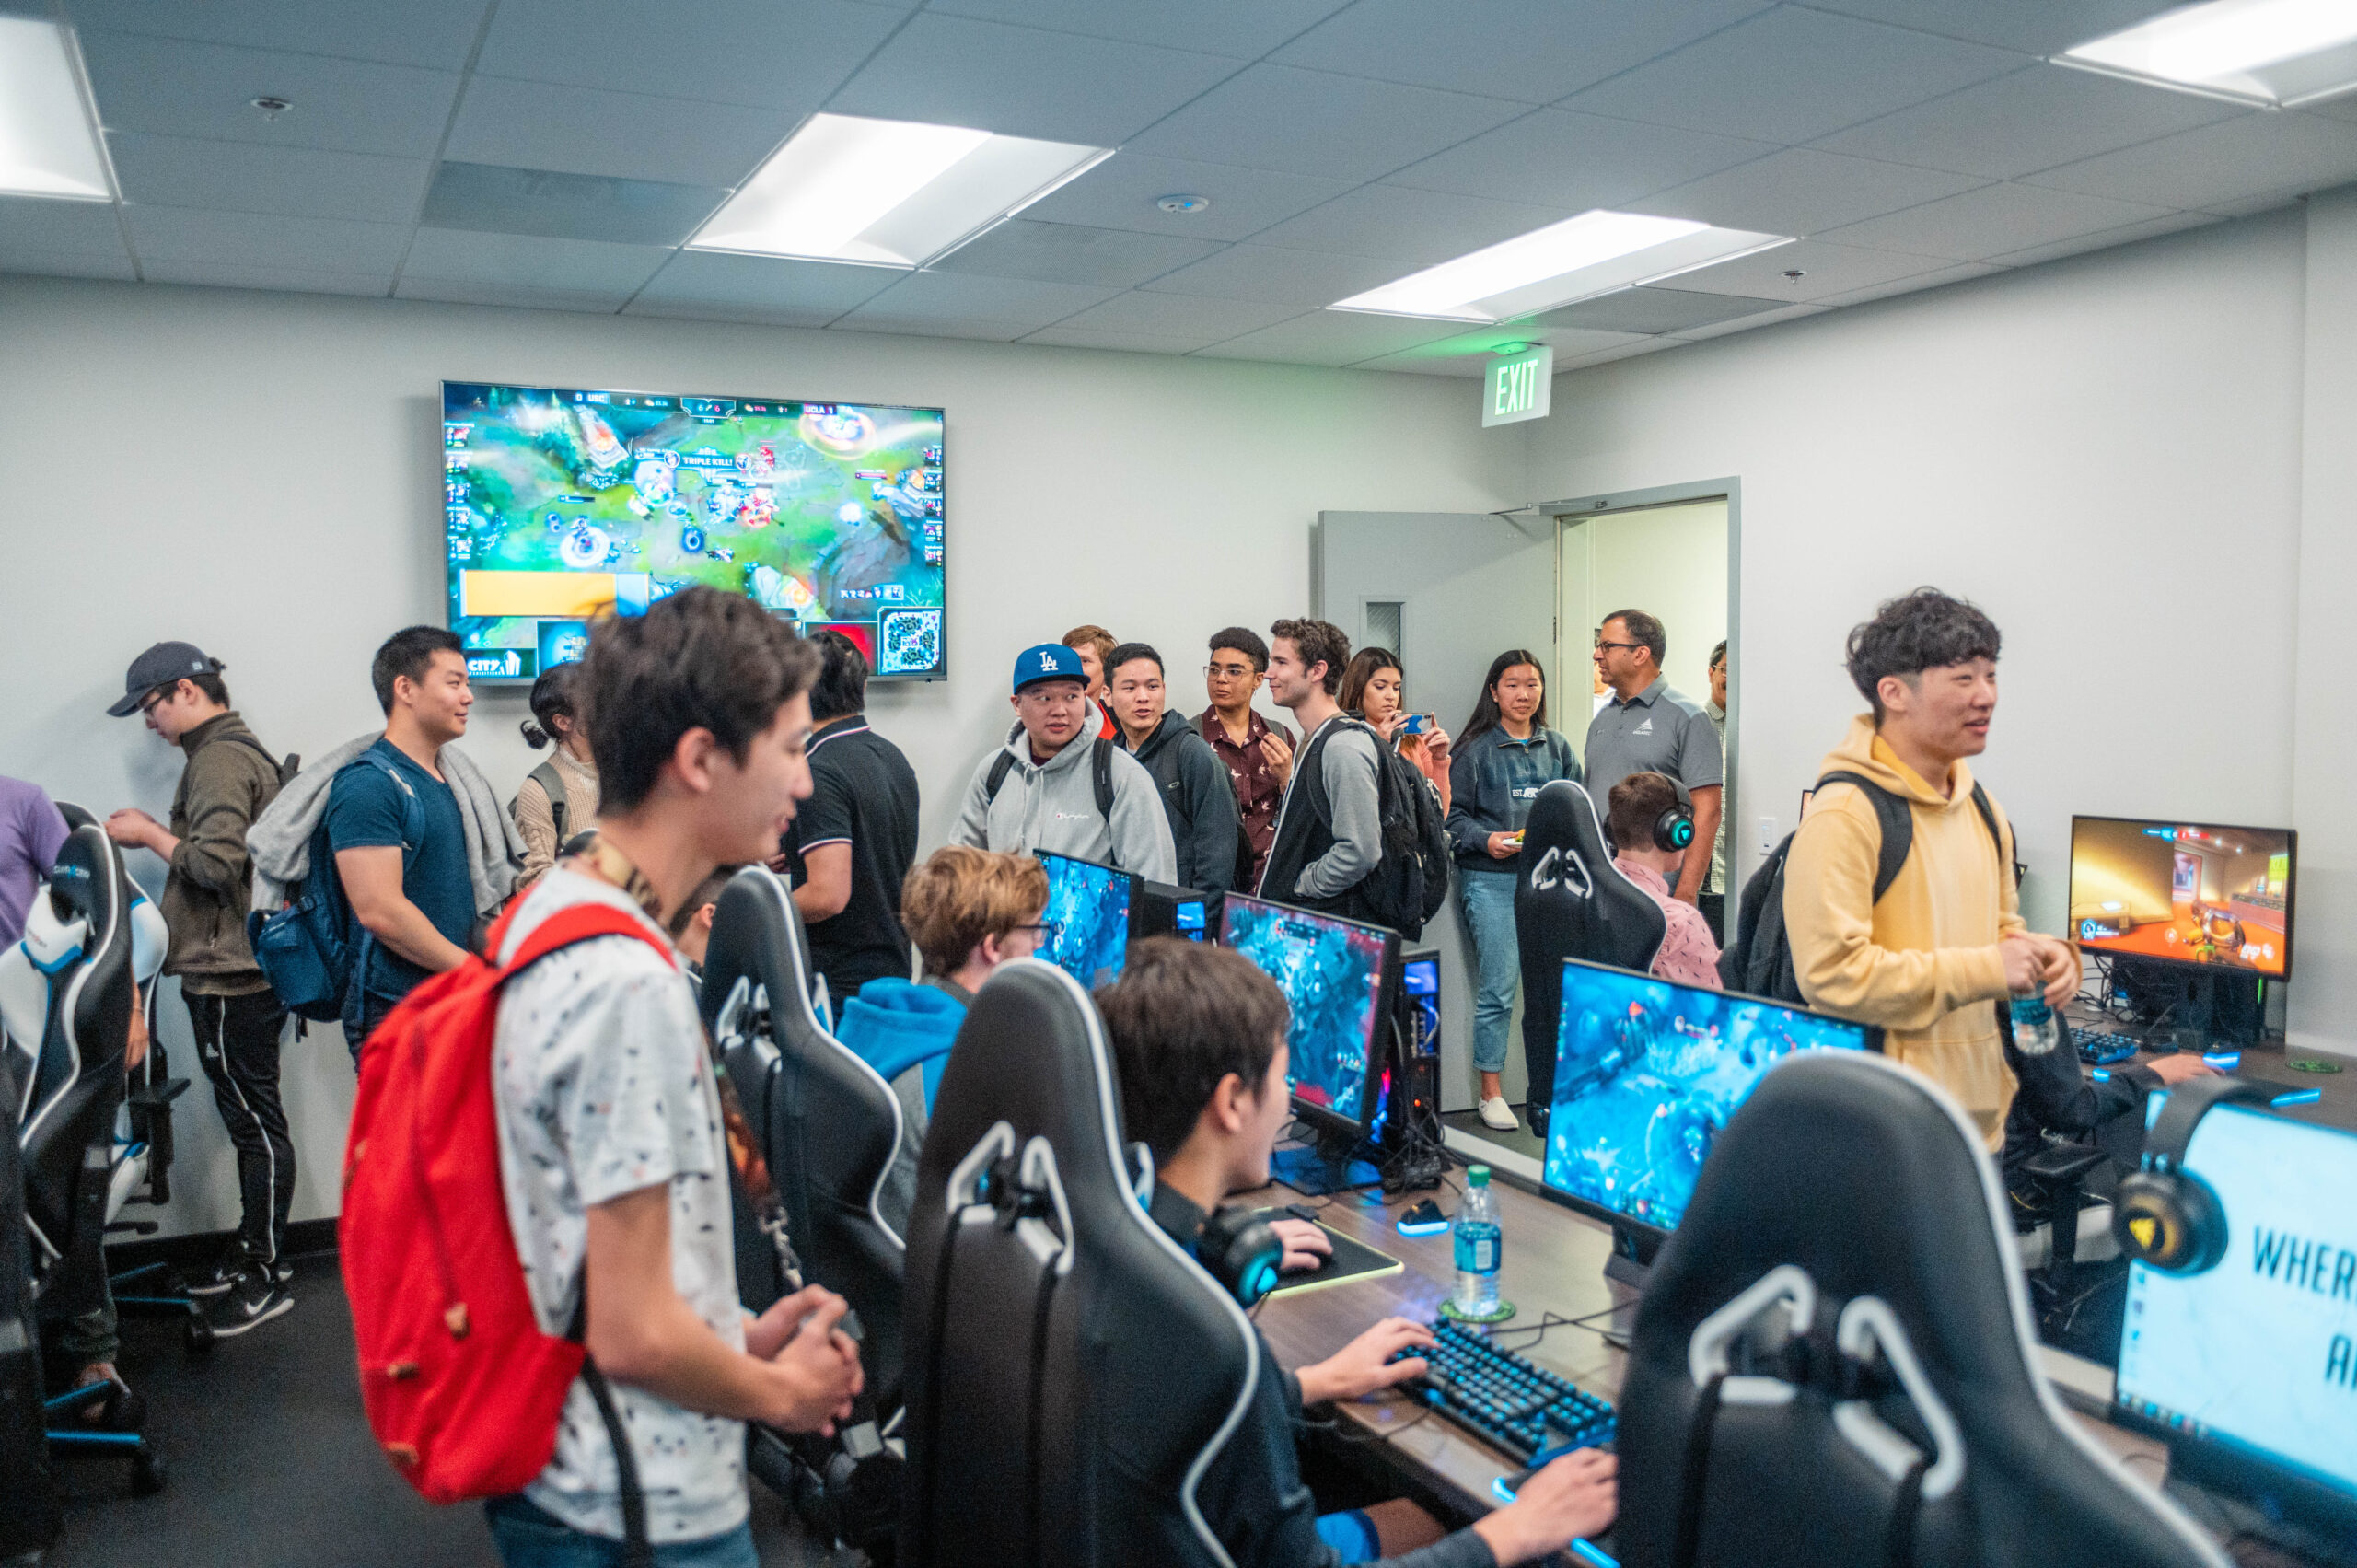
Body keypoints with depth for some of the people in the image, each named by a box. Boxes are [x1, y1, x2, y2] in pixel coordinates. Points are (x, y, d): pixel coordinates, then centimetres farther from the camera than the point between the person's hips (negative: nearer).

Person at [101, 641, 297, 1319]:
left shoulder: (220, 760, -14)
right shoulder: (238, 750, 18)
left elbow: (216, 862, -23)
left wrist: (151, 835, -9)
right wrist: (160, 835, 10)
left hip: (229, 977, -11)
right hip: (238, 967, 11)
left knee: (255, 1121, -3)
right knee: (248, 1118, 17)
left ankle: (266, 1271, 4)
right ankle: (253, 1247, 27)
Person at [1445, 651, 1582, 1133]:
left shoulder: (1558, 748, 14)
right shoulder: (1476, 750, 2)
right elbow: (1454, 815, 2)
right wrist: (1485, 840, -14)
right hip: (1491, 881, -3)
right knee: (1498, 988, -4)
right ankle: (1492, 1093, 8)